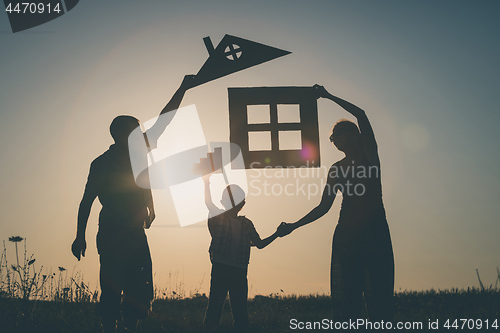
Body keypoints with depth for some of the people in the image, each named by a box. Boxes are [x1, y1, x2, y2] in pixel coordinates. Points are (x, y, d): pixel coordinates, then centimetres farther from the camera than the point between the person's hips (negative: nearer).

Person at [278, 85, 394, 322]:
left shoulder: (369, 155, 6)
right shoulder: (336, 169, 16)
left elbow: (360, 115, -5)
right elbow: (324, 206, 18)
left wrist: (329, 96, 3)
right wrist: (294, 226, 14)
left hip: (375, 233, -3)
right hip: (346, 234, 4)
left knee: (379, 298, -10)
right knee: (346, 299, -1)